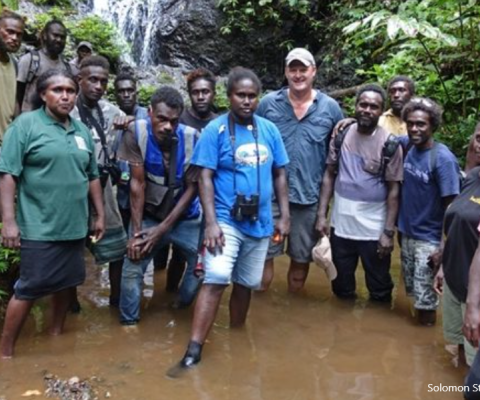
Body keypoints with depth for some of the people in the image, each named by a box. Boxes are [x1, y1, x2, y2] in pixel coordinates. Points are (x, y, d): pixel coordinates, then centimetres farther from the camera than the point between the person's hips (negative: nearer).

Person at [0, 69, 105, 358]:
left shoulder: (82, 130, 11)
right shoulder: (26, 124, -6)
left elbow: (93, 176, 17)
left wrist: (100, 215, 14)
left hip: (75, 226, 6)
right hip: (40, 228, -6)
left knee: (67, 282, 15)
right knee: (29, 289, -1)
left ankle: (57, 334, 34)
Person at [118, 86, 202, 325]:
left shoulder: (192, 138, -18)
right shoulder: (136, 132, -20)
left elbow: (192, 188, -11)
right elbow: (137, 184, -16)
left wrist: (163, 228, -14)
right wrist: (136, 231, -16)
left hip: (185, 218, 1)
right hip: (148, 216, -1)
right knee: (132, 270, -8)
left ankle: (184, 313, 24)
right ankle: (128, 324, 15)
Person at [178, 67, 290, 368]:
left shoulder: (270, 130, 4)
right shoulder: (215, 130, -7)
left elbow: (280, 174, 11)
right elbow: (205, 177, -11)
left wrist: (285, 216, 6)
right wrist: (211, 222, -19)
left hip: (259, 222, 4)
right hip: (226, 220, -4)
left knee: (246, 284, 15)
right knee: (216, 280, -17)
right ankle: (194, 349, -12)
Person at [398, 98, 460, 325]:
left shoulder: (443, 158, -19)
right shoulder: (406, 145, -3)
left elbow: (451, 206, -18)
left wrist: (444, 247, -18)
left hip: (429, 239, -6)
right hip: (407, 233, 6)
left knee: (424, 295, 2)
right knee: (411, 289, 19)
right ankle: (418, 318, 40)